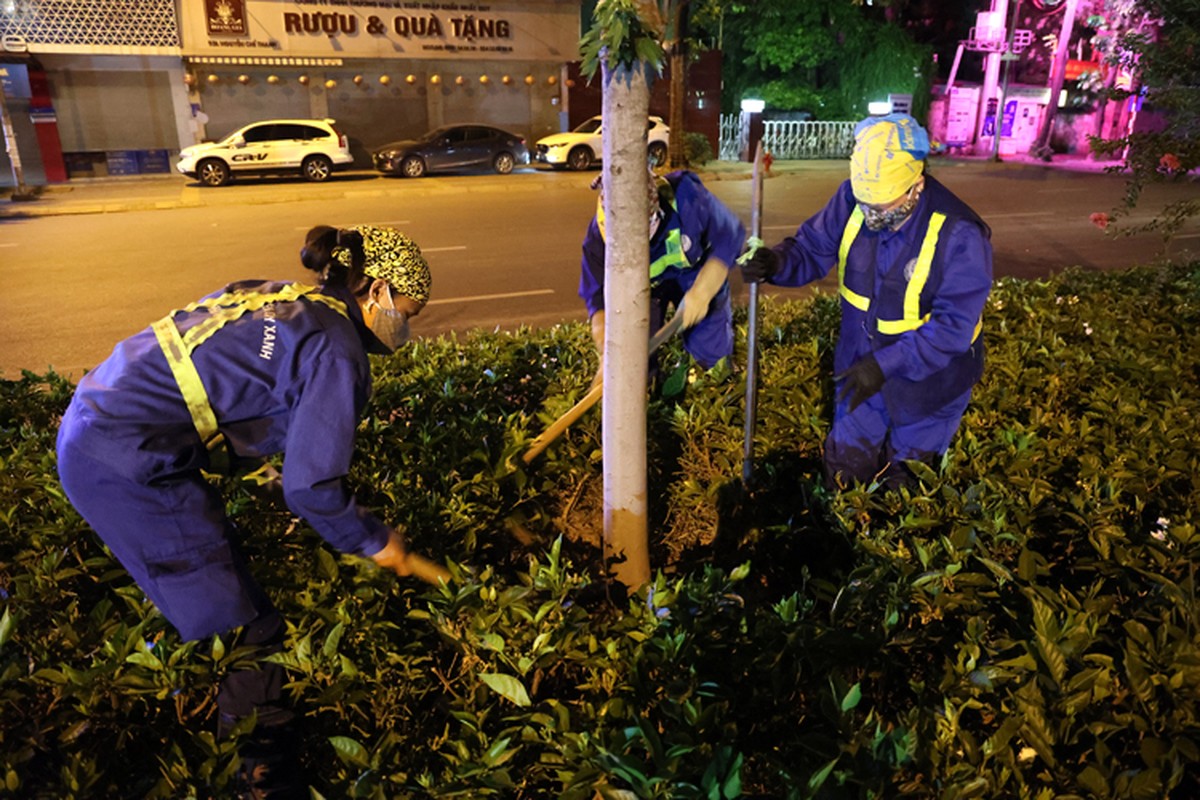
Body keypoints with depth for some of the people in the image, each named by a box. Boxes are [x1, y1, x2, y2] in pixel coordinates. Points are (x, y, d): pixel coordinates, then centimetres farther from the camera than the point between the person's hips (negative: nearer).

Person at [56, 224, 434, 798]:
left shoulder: (286, 302, 12)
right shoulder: (336, 351, -15)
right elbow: (310, 487, -15)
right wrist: (374, 541, 1)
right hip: (125, 461, -10)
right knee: (241, 632, -2)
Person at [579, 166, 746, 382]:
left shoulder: (686, 197, -39)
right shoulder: (600, 236, -33)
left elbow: (729, 237, -26)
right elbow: (599, 299, -26)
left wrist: (701, 293, -37)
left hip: (697, 271, -1)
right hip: (644, 282, 1)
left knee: (710, 354, 1)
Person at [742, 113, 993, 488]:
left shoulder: (959, 235, -30)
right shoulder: (851, 200, -17)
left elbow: (952, 326, -29)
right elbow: (814, 248, -8)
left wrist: (886, 364, -39)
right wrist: (778, 262, -32)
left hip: (926, 379, -3)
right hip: (861, 365, 4)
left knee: (904, 482, 21)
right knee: (843, 470, 20)